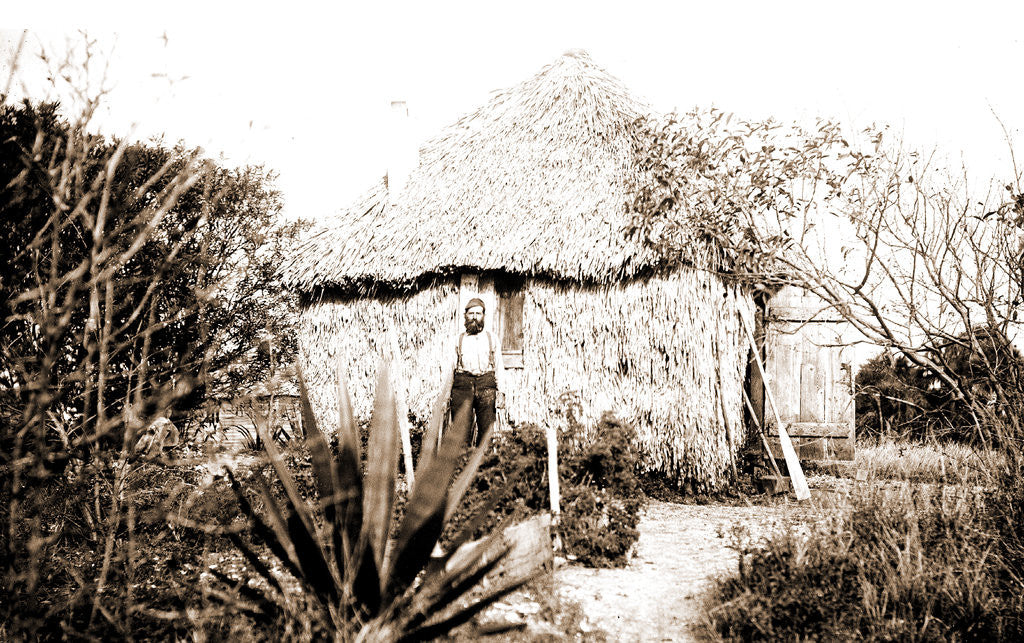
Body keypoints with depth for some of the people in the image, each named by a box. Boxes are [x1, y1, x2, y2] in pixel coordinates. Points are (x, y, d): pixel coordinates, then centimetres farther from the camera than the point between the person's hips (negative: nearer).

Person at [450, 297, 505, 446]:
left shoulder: (492, 339, 14)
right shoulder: (459, 340, 14)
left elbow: (499, 367, 11)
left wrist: (501, 392, 2)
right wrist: (447, 394, 7)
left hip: (486, 385, 0)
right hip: (463, 385, 0)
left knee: (486, 431, -2)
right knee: (462, 432, -6)